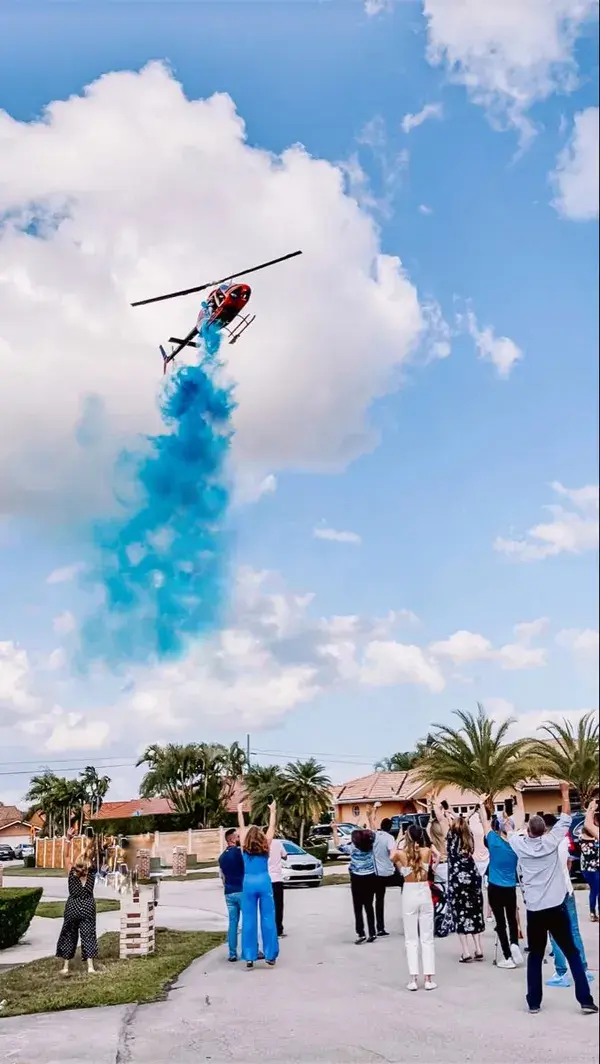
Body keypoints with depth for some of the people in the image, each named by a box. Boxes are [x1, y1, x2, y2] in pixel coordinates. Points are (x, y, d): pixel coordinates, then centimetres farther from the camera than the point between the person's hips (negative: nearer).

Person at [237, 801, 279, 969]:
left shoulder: (244, 847, 8)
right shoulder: (266, 845, 5)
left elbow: (242, 828, 20)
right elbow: (272, 827, 17)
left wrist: (240, 812, 31)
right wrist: (273, 811, 28)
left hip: (249, 883, 1)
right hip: (264, 882, -1)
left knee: (249, 920, 4)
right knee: (268, 919, 3)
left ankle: (250, 957, 5)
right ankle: (270, 955, 5)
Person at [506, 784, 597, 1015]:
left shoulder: (520, 844, -1)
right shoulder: (551, 841, -4)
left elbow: (509, 831, 20)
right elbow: (565, 819, 6)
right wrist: (565, 793, 14)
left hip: (534, 910, 1)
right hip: (556, 908, -1)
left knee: (535, 956, 11)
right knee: (572, 953, 9)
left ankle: (534, 1002, 11)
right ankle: (586, 1000, 7)